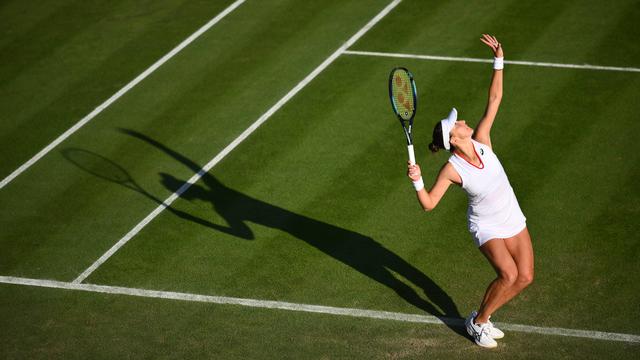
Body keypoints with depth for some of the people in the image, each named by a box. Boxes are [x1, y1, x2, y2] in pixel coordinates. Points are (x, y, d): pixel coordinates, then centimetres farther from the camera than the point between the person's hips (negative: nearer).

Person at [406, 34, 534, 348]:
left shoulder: (481, 142, -13)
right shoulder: (452, 169, -23)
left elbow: (494, 100, -11)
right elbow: (428, 204, -21)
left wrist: (499, 60, -18)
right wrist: (417, 181, -38)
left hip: (513, 219, 6)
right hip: (487, 226, -6)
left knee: (524, 278, 3)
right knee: (508, 275, -24)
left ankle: (483, 316, 24)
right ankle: (478, 321, 0)